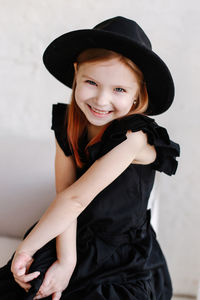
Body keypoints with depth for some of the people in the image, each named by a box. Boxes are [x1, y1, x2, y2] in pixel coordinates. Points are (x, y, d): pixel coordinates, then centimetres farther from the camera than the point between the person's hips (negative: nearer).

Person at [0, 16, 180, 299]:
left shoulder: (132, 137, -24)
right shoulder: (66, 124, -7)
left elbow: (76, 198, -24)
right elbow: (64, 197, -15)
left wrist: (26, 249, -19)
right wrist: (66, 262, -24)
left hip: (124, 266, -4)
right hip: (73, 244, 4)